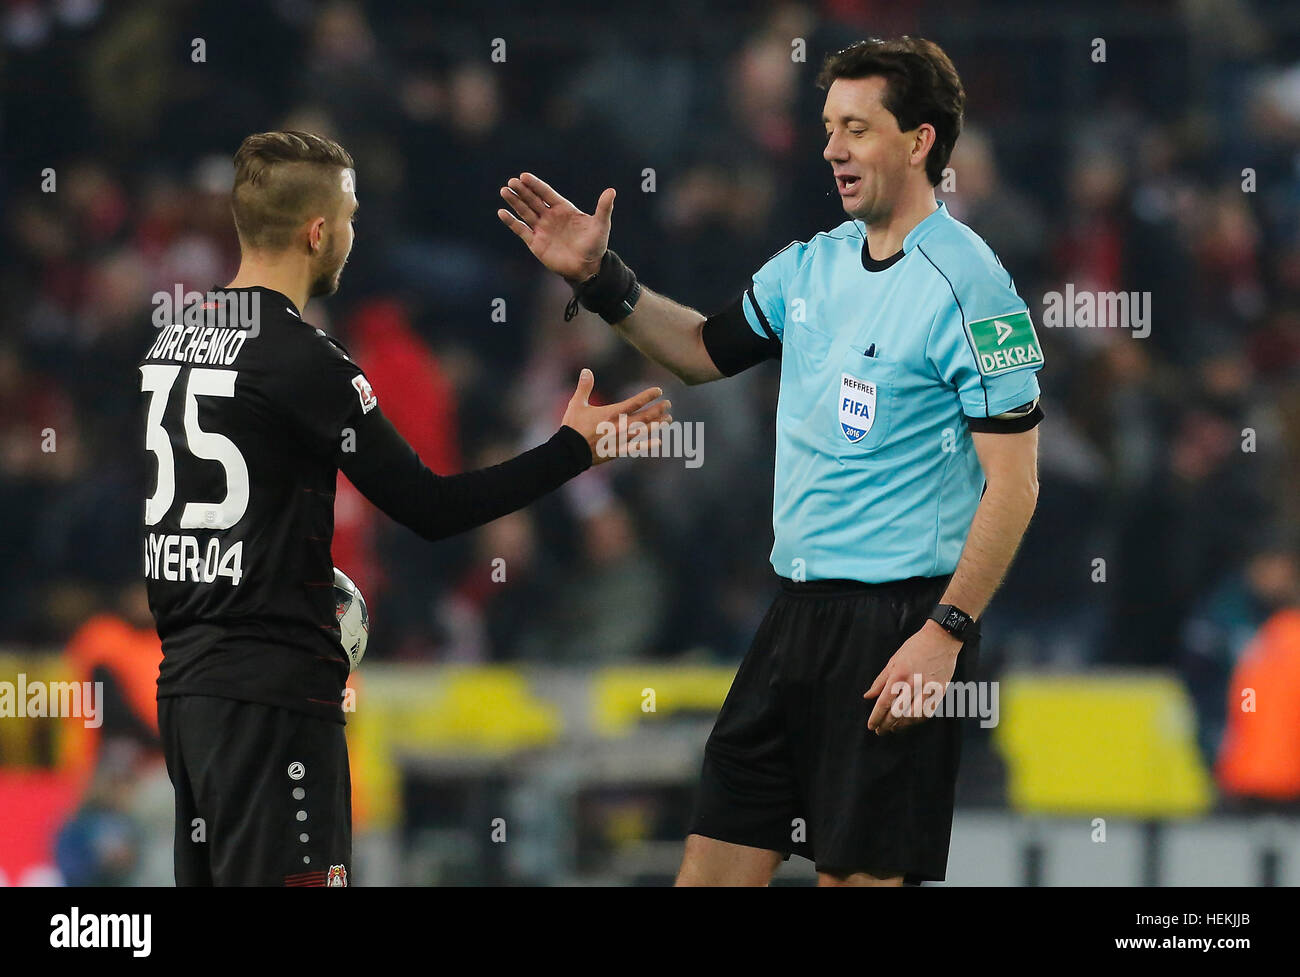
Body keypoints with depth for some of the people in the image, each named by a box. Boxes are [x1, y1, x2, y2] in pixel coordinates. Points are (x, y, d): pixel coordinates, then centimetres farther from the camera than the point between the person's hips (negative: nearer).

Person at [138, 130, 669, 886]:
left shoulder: (175, 336, 11)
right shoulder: (300, 358, -14)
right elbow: (430, 507, -14)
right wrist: (574, 450, -7)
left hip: (185, 679, 9)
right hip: (272, 689, -9)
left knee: (208, 877, 12)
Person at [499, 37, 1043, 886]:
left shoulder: (967, 286, -12)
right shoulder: (810, 266, 11)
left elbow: (1014, 483, -15)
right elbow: (708, 351, 28)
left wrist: (946, 634, -19)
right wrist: (599, 279, 14)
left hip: (901, 622, -8)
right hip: (799, 614, 8)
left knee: (859, 872, -4)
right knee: (714, 863, 6)